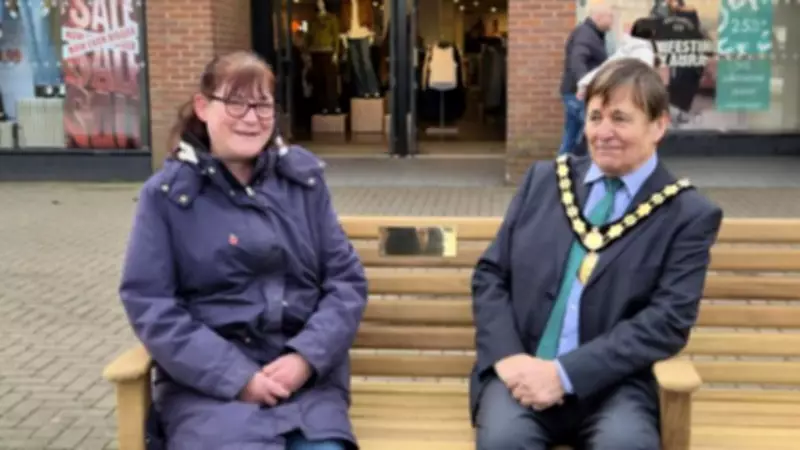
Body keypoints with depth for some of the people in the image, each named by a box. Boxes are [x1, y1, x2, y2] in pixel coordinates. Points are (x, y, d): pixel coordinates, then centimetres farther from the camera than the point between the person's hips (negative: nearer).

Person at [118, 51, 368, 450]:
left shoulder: (304, 177, 10)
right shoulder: (167, 193, 2)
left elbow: (347, 280, 8)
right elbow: (149, 304, -3)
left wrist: (305, 357, -8)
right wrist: (238, 377, -12)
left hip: (305, 374, 2)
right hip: (208, 382, -2)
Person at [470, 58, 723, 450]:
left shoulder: (690, 215, 2)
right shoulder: (543, 179, 11)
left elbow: (669, 321, -8)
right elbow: (490, 274, 10)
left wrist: (565, 373, -16)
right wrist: (507, 356, -8)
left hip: (611, 383, -1)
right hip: (522, 370, 2)